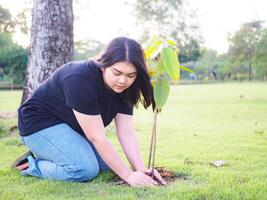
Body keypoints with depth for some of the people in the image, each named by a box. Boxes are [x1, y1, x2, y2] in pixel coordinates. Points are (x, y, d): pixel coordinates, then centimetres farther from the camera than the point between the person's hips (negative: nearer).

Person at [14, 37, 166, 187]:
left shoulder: (122, 88, -10)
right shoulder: (81, 79, -34)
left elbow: (127, 133, -14)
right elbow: (96, 137, -34)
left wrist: (141, 169, -27)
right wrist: (128, 175, -32)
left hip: (73, 126, 9)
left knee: (107, 163, -1)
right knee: (85, 170, -26)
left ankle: (46, 153, 11)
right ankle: (32, 165, -3)